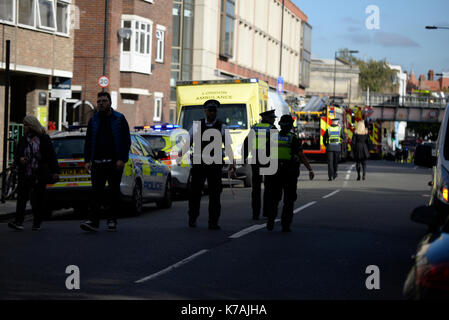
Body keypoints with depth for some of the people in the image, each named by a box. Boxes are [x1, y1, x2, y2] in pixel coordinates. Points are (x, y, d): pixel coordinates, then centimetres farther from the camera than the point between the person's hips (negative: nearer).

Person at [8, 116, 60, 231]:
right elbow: (16, 155, 18)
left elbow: (52, 156, -1)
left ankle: (37, 223, 14)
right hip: (25, 176, 3)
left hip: (40, 176, -3)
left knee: (38, 200, 2)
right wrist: (20, 159, -7)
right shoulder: (23, 140, 12)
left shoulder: (44, 139, 1)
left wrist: (55, 172, -6)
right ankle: (18, 222, -15)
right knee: (21, 197, -10)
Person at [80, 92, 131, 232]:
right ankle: (94, 221, -9)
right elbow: (88, 142, 14)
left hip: (114, 162, -2)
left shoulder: (119, 119, 2)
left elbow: (126, 140, -2)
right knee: (96, 192, -5)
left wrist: (122, 159, -12)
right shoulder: (93, 120, 12)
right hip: (97, 162, 2)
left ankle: (112, 221, 14)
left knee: (114, 192, 5)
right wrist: (87, 160, 4)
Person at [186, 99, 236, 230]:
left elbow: (228, 146, -2)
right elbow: (188, 143, 8)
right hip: (198, 164, 1)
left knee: (215, 194, 0)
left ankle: (213, 222, 6)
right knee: (195, 192, 5)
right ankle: (192, 219, 21)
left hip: (215, 165, 0)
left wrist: (232, 162, -14)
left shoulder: (222, 127, 4)